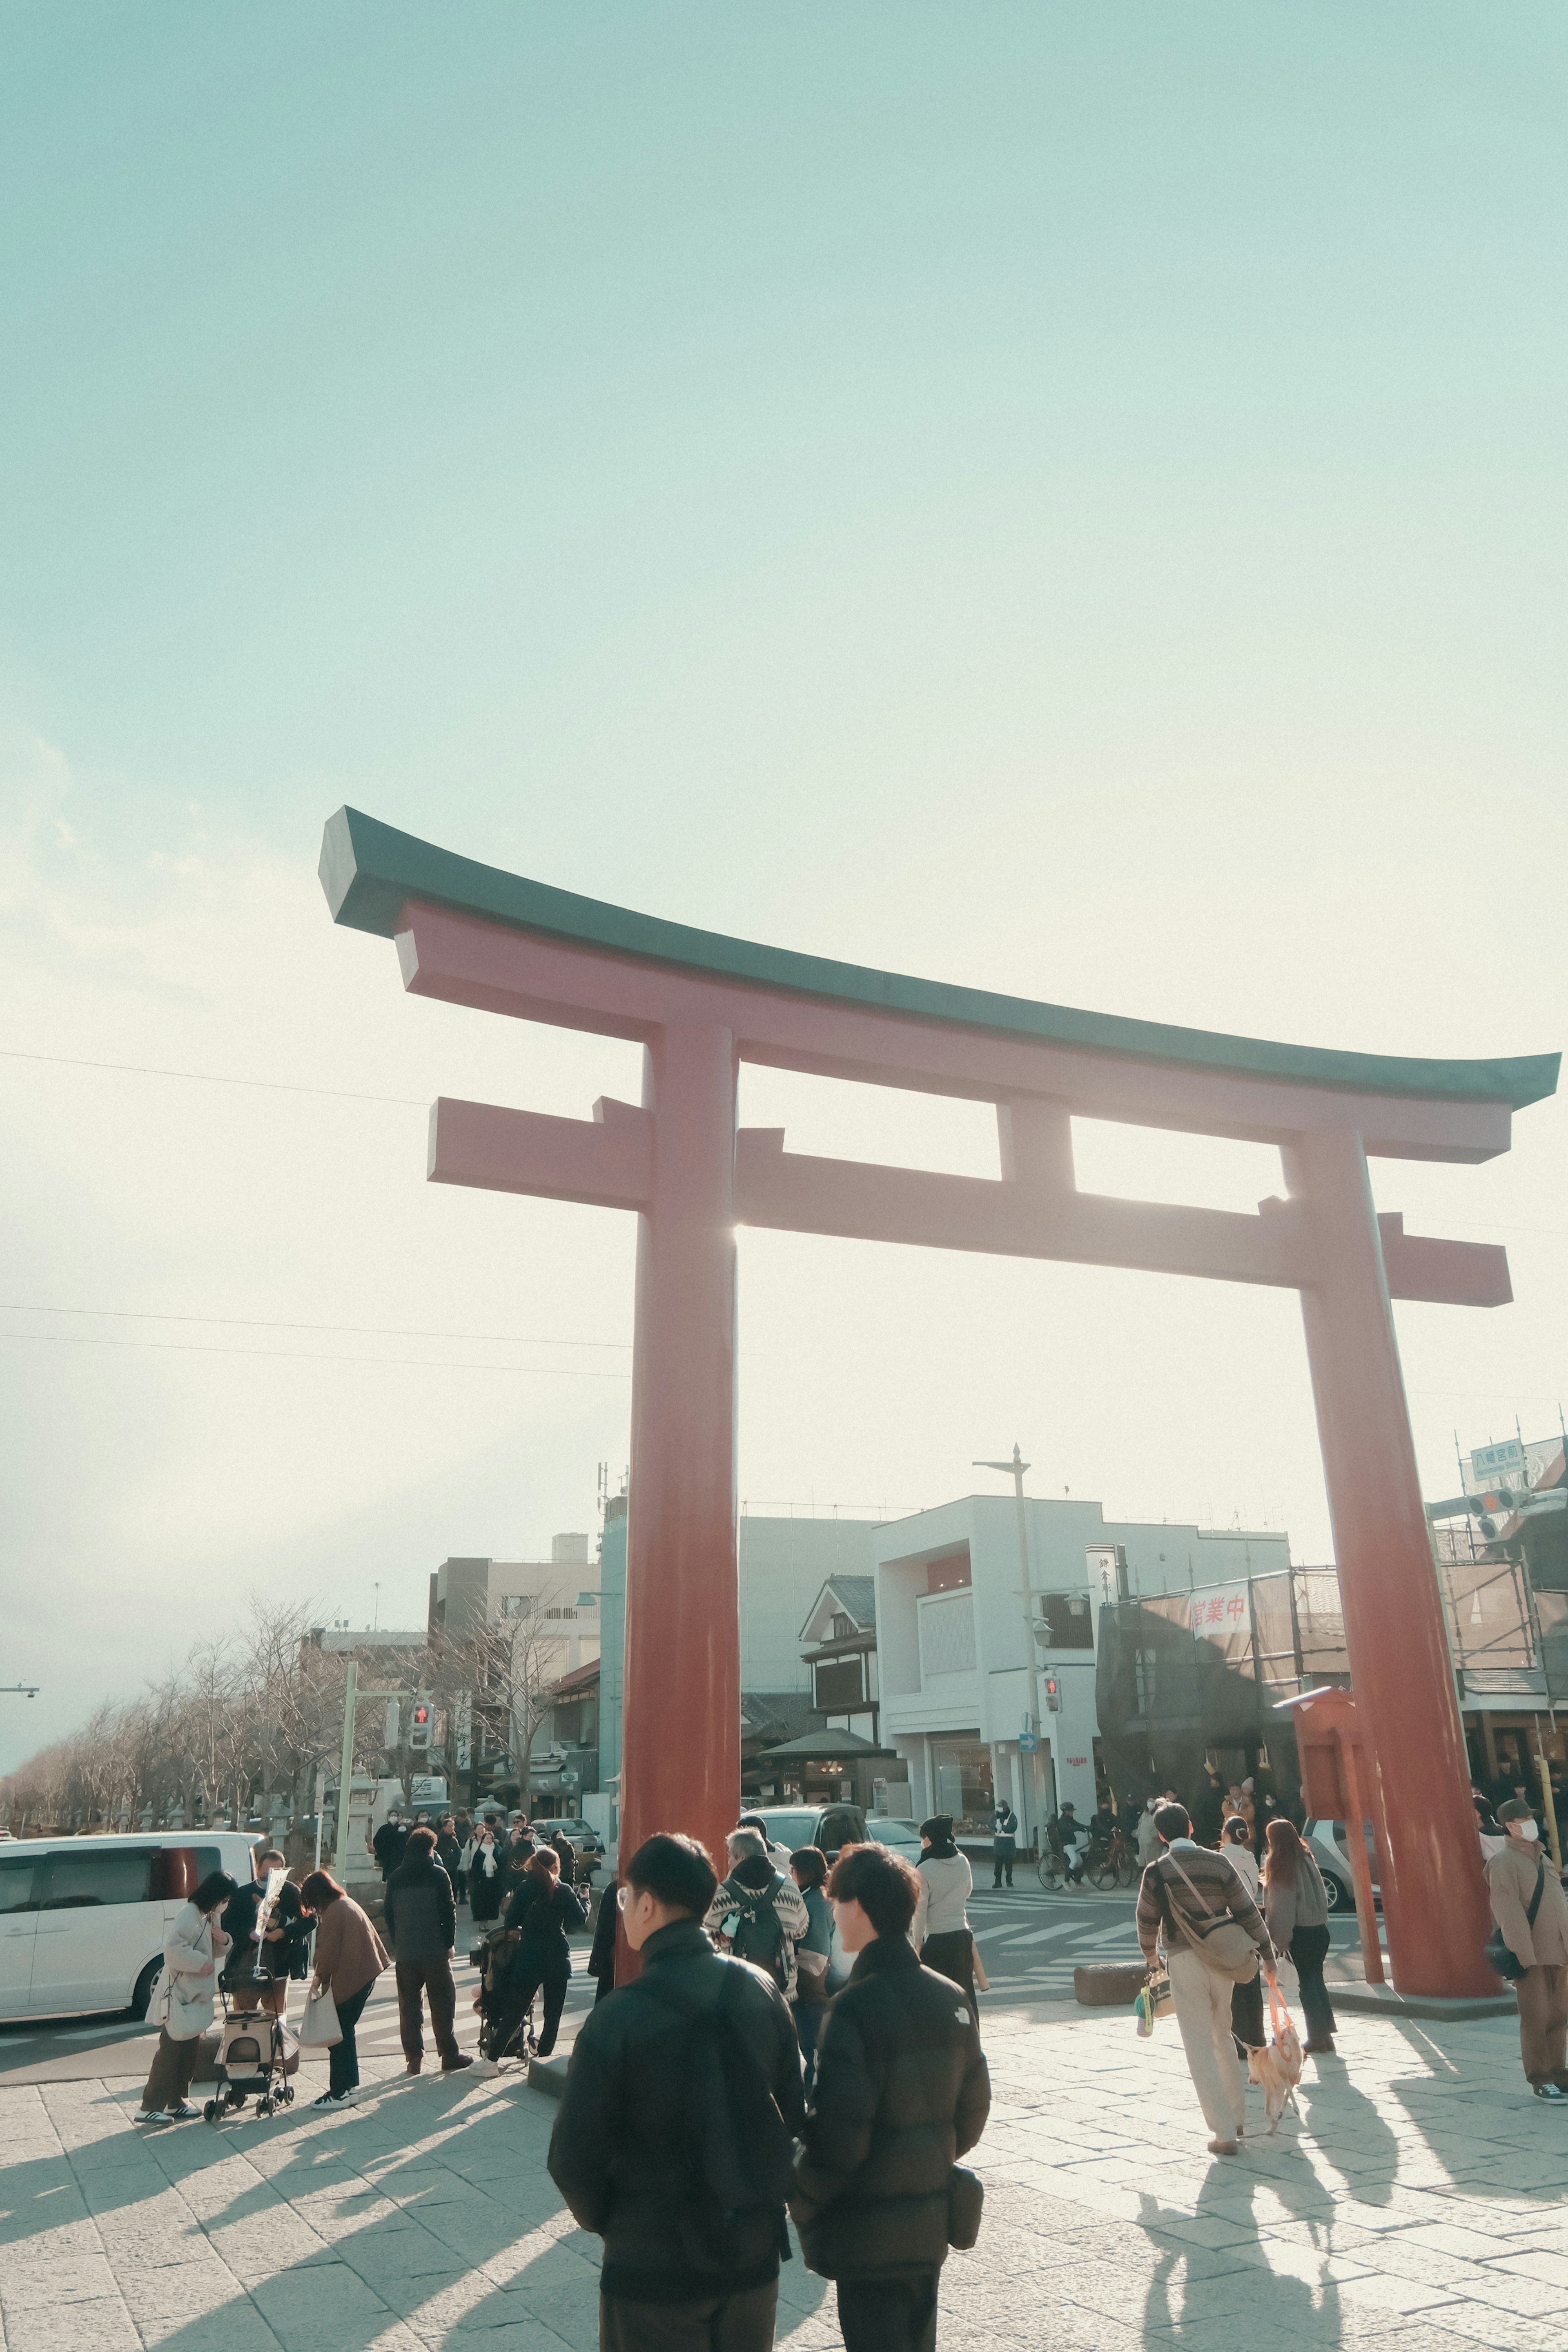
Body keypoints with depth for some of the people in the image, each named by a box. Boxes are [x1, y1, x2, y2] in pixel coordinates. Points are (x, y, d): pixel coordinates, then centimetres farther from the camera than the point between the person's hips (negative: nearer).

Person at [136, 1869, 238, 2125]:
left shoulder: (210, 1916, 13)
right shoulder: (189, 1915, -18)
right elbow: (173, 1948, -27)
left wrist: (223, 1941, 0)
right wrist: (200, 1963, -27)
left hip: (198, 1996, 10)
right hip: (180, 1996, -10)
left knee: (190, 2051, 13)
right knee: (170, 2050, -6)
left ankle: (176, 2103, 22)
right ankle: (149, 2108, 0)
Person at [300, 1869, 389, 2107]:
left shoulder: (333, 1912, -17)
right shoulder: (347, 1904, 14)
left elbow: (329, 1952, -18)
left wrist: (319, 1976, -1)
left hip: (349, 1979, -10)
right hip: (364, 1974, 10)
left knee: (339, 2035, -2)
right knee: (345, 2030, 18)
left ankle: (340, 2092, 3)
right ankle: (349, 2083, 26)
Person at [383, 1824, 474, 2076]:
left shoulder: (395, 1878, 5)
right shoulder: (438, 1874, -7)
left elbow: (389, 1915, 10)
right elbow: (449, 1911, -8)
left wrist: (397, 1945, 16)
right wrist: (449, 1943, 2)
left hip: (405, 1952, 3)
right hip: (435, 1951, -3)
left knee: (409, 2007, 10)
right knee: (442, 2004, 6)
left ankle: (414, 2058, 10)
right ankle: (450, 2056, 10)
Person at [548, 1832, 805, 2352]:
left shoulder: (617, 2019, -21)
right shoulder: (761, 1990, -7)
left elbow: (573, 2158, -15)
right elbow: (793, 2116, 2)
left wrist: (602, 2220, 4)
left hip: (653, 2268, -4)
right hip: (755, 2255, 4)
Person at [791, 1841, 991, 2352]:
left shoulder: (856, 2007, -22)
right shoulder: (949, 1997, 0)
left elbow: (837, 2134, -23)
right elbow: (972, 2109, 8)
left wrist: (802, 2206, -7)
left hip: (869, 2238, -7)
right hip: (931, 2225, 7)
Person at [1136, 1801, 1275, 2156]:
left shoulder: (1158, 1871, -7)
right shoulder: (1218, 1863, 0)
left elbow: (1147, 1919, 2)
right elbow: (1247, 1912, 2)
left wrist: (1151, 1955, 21)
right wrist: (1267, 1955, 14)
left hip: (1184, 1961, -4)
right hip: (1222, 1960, 4)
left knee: (1200, 2047, 2)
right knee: (1222, 2037, 23)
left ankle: (1224, 2132, -2)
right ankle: (1237, 2116, 32)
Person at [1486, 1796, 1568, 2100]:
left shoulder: (1543, 1859, 15)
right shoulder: (1504, 1863, -10)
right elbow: (1509, 1913, -17)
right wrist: (1525, 1956, -22)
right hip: (1531, 1954, -7)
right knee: (1536, 2019, -1)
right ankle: (1540, 2081, 8)